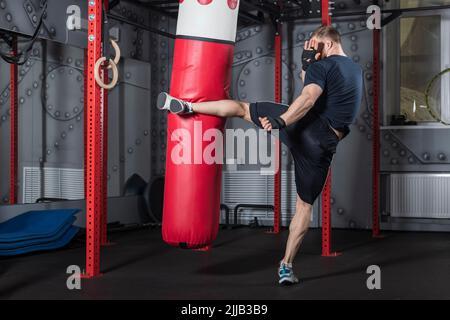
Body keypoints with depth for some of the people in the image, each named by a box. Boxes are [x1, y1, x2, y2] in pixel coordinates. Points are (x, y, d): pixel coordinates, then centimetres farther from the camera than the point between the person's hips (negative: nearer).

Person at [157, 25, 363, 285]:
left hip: (304, 126, -5)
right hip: (325, 144, 5)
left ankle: (187, 106, 2)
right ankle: (286, 266, 12)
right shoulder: (356, 70, 23)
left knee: (241, 108, 11)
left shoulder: (323, 65, -2)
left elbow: (308, 99, -19)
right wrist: (308, 65, 19)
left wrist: (281, 121, -28)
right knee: (305, 204, 11)